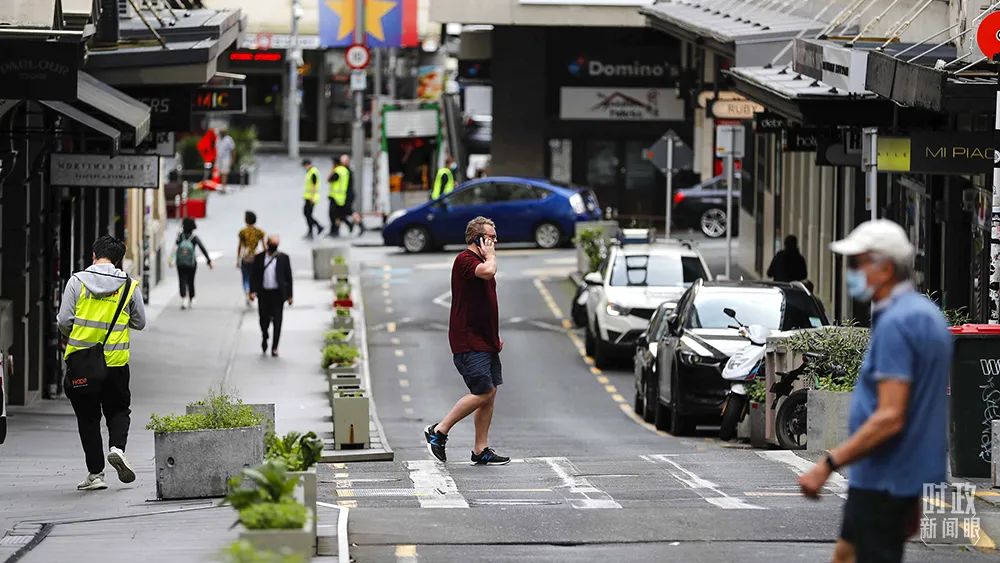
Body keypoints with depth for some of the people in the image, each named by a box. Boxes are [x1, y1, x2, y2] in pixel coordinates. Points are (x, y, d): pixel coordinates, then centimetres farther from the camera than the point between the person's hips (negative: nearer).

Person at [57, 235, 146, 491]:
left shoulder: (77, 281, -3)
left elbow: (63, 321, -5)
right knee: (118, 410, 16)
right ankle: (117, 447, -12)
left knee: (88, 416, 8)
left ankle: (95, 472, 6)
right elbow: (140, 323, 10)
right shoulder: (129, 285, 1)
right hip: (115, 361, 1)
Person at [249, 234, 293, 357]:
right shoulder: (259, 258, 5)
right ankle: (264, 338, 39)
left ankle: (274, 348, 0)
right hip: (264, 294, 2)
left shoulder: (283, 258, 1)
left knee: (277, 322, -4)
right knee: (264, 319, 9)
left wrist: (289, 295, 1)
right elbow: (254, 276, 4)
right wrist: (253, 291, -8)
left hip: (278, 294, -2)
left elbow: (288, 277, 3)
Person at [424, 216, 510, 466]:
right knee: (483, 392, -14)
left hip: (484, 340, 10)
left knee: (490, 393, 6)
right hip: (468, 342, -10)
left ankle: (481, 450, 9)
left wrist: (495, 335, 23)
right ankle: (438, 431, -3)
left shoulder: (480, 261, 20)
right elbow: (488, 272, -34)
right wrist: (490, 255, -12)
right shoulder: (465, 259, -12)